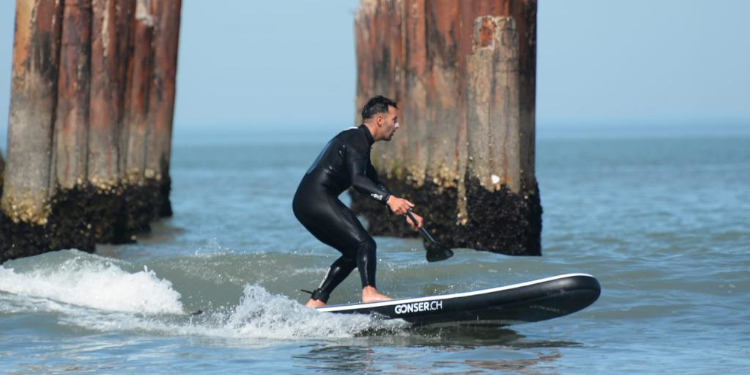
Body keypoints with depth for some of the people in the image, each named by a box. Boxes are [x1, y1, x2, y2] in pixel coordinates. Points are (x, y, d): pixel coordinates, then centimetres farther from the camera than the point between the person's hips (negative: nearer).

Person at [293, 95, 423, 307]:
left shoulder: (358, 140, 23)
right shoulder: (357, 141, -10)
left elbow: (375, 185, 29)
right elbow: (358, 180, -26)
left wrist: (405, 211, 25)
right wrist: (389, 199, -38)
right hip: (318, 200, -10)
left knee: (353, 253, 13)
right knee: (364, 244, -16)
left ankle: (315, 302, 10)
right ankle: (369, 293, -30)